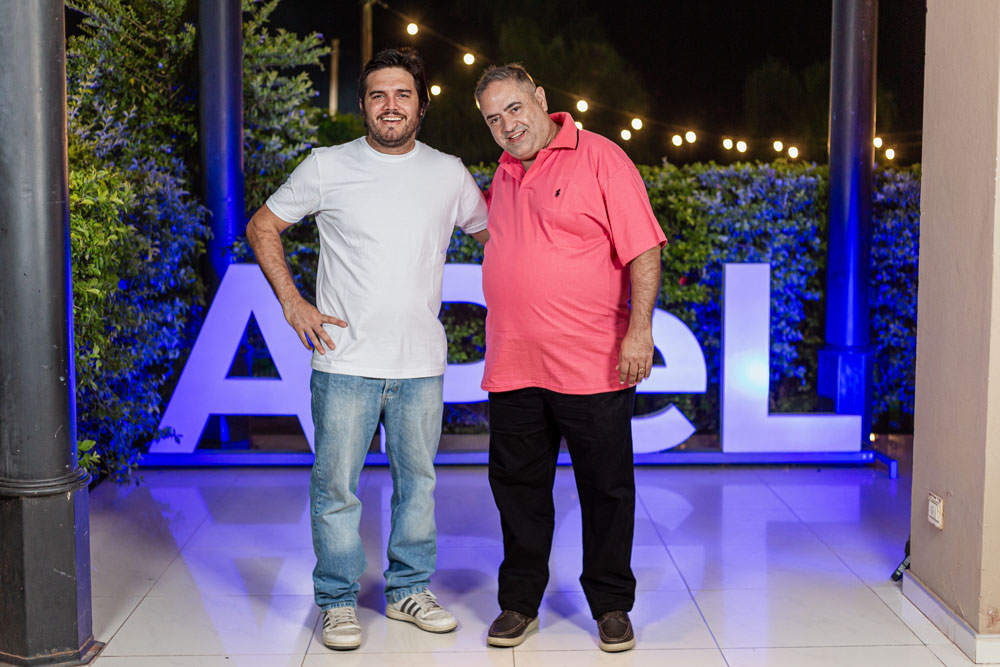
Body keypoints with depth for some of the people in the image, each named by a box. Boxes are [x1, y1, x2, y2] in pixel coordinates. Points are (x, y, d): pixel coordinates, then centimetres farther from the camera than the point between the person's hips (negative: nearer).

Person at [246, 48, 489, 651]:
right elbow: (263, 227, 8)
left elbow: (491, 235, 20)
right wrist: (292, 302, -1)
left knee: (417, 481, 12)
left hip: (421, 365, 2)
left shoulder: (449, 174, 5)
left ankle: (410, 590, 28)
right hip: (345, 363, -2)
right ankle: (339, 602, 17)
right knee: (336, 487, 2)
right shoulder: (327, 168, -1)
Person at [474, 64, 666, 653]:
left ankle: (612, 605, 22)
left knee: (607, 489, 6)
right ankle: (519, 604, 25)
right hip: (512, 366, 6)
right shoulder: (505, 173, 14)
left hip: (593, 366, -5)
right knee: (518, 486, 11)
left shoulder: (600, 158, -5)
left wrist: (640, 329, -17)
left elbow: (643, 250, -9)